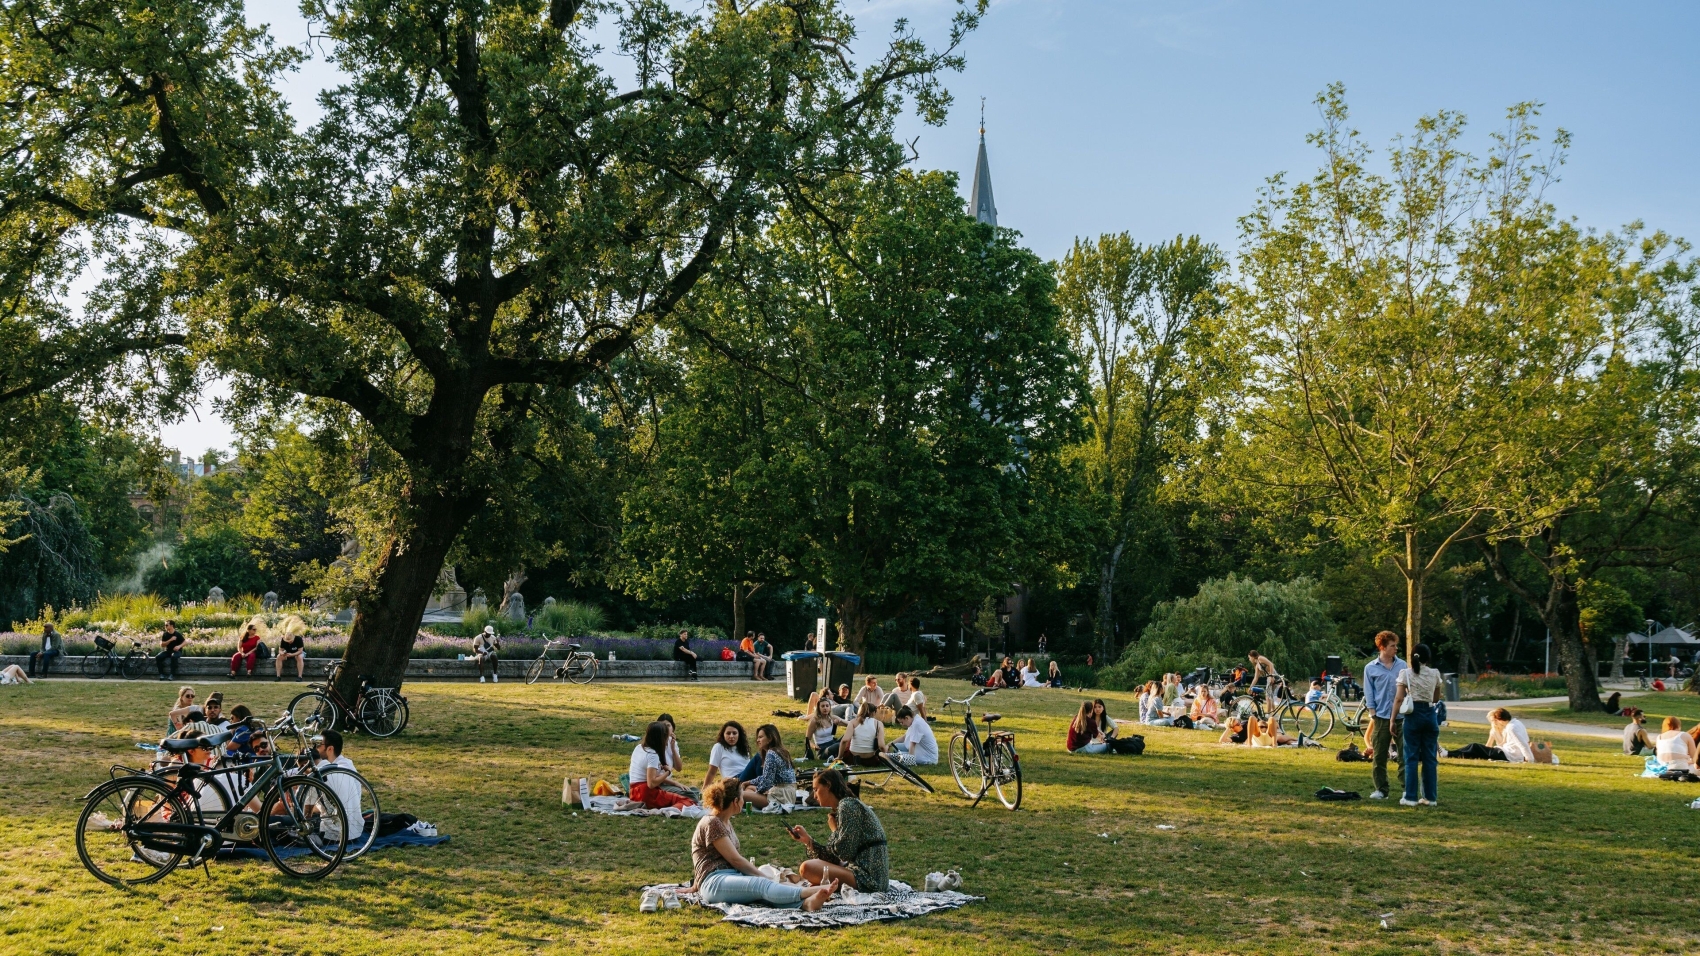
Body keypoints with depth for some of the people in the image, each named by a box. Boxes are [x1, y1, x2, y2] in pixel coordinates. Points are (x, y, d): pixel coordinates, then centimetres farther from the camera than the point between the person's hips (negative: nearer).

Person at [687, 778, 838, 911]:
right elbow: (735, 859, -11)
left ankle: (805, 903, -52)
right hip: (713, 882, -7)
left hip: (730, 878, 7)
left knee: (761, 887, -24)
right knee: (761, 885, -31)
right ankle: (810, 891, -50)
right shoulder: (712, 823, -8)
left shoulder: (725, 822, 22)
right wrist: (763, 877, -7)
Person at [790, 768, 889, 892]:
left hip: (868, 878, -10)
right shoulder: (840, 808, 17)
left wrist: (834, 829, -2)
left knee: (807, 868, -19)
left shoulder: (847, 805, -12)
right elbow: (836, 859, 13)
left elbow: (844, 853, -18)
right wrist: (807, 840, 8)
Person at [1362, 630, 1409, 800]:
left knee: (1405, 753, -1)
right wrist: (1373, 714, -4)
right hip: (1381, 716, -1)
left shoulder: (1402, 665, 5)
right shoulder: (1370, 668, 2)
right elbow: (1369, 693, 4)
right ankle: (1381, 789, 14)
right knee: (1379, 756, 4)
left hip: (1401, 716, 1)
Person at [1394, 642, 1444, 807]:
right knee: (1430, 757, 8)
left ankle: (1411, 797, 1)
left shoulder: (1406, 674, -4)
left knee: (1412, 757, 2)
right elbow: (1436, 699, 13)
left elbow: (1398, 699, -8)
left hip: (1413, 714, -2)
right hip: (1430, 714, 2)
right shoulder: (1435, 673, 3)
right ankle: (1431, 797, 12)